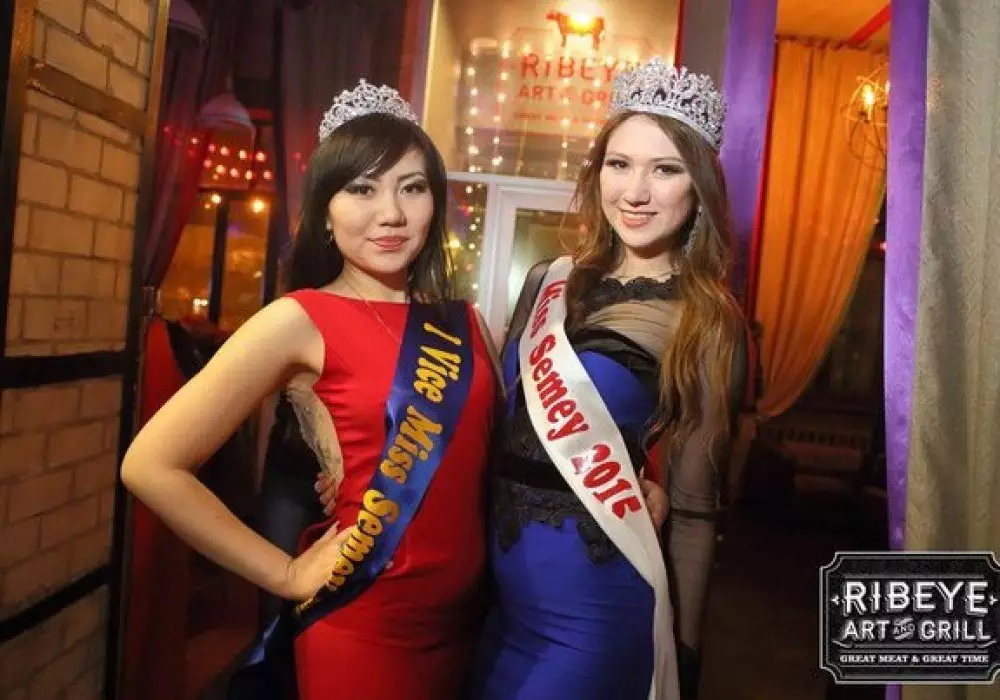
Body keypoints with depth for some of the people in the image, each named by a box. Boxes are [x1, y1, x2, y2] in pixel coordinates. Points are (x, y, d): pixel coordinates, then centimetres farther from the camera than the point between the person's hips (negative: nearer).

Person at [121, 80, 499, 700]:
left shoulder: (466, 324, 1)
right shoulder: (301, 321, -13)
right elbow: (152, 465, -13)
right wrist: (286, 575, -11)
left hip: (466, 619, 5)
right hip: (362, 631, -4)